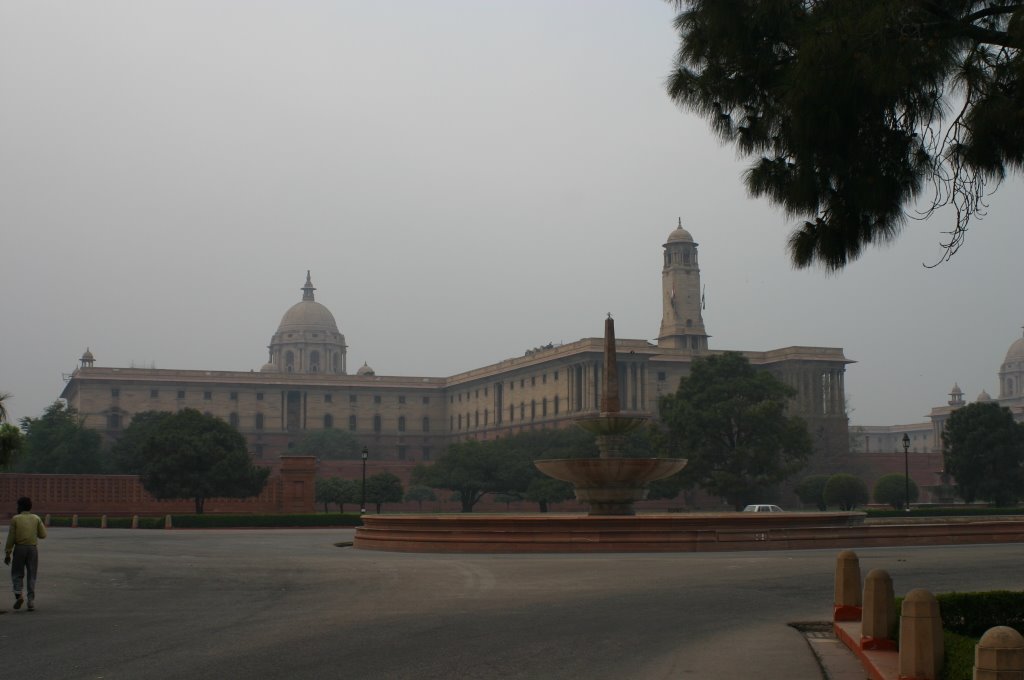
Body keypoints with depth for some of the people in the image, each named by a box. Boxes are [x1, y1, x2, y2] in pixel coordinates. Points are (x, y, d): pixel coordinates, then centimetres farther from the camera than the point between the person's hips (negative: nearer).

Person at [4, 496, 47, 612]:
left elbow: (11, 538, -4)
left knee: (17, 574, 11)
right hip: (33, 549, 1)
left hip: (19, 549, -1)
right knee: (31, 576, 6)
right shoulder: (36, 518, 4)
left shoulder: (15, 519, -2)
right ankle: (31, 601, -2)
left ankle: (18, 595, -11)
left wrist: (7, 554, 0)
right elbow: (43, 534, 4)